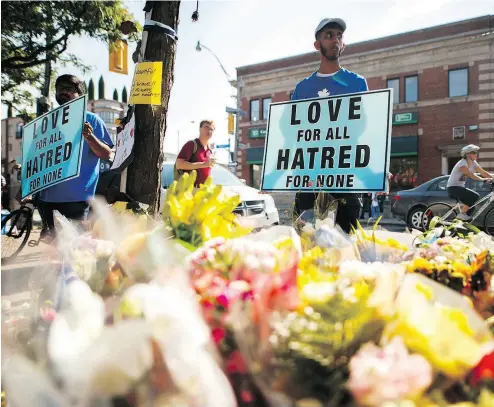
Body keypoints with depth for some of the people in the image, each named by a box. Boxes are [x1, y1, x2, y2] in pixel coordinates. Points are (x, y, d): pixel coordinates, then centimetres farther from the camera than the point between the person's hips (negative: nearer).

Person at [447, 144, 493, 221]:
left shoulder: (473, 163, 7)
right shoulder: (462, 164, -19)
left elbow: (483, 172, 5)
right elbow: (470, 174, -29)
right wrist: (483, 179, -36)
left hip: (461, 187, 9)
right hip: (453, 188, -9)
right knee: (475, 196, -22)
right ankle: (461, 214, -12)